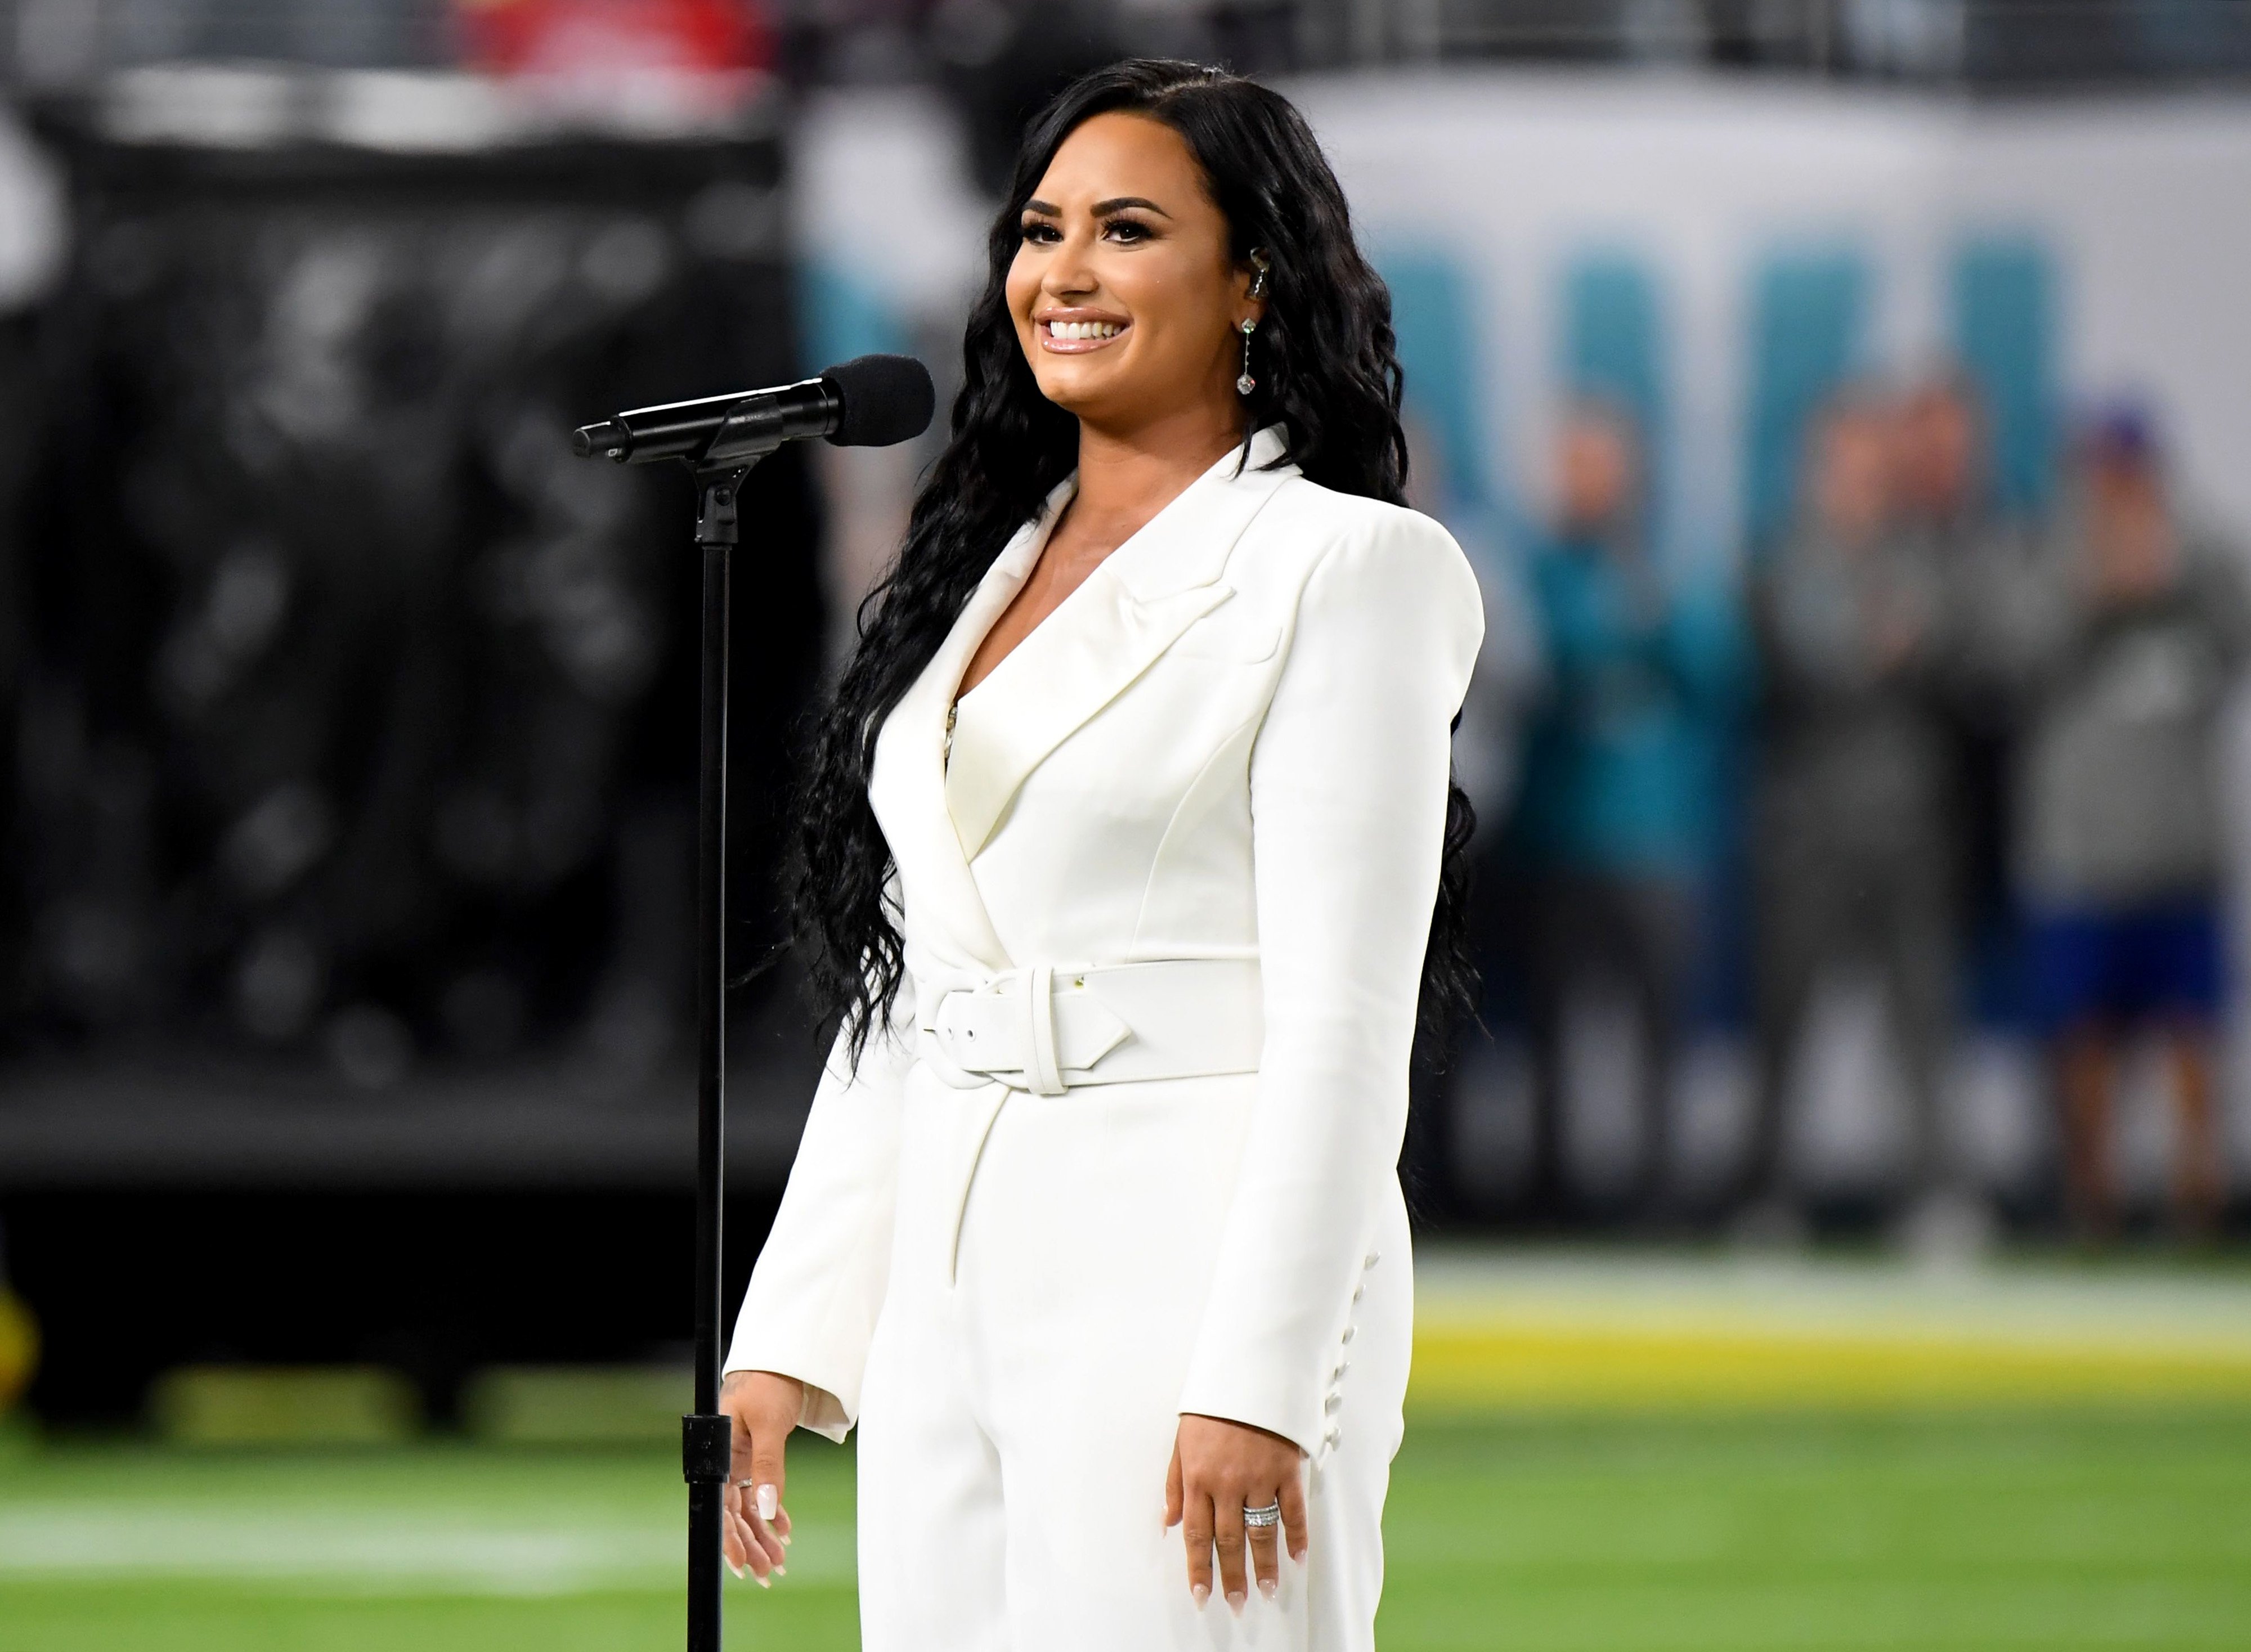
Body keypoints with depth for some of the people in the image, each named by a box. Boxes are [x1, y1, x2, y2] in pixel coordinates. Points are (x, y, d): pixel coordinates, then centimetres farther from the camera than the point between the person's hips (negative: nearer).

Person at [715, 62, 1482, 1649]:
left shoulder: (1342, 568, -4)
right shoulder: (985, 569, 17)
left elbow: (1344, 1025, -11)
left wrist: (1259, 1383, -18)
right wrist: (789, 1338, 12)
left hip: (1193, 1283, -7)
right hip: (948, 1299, 7)